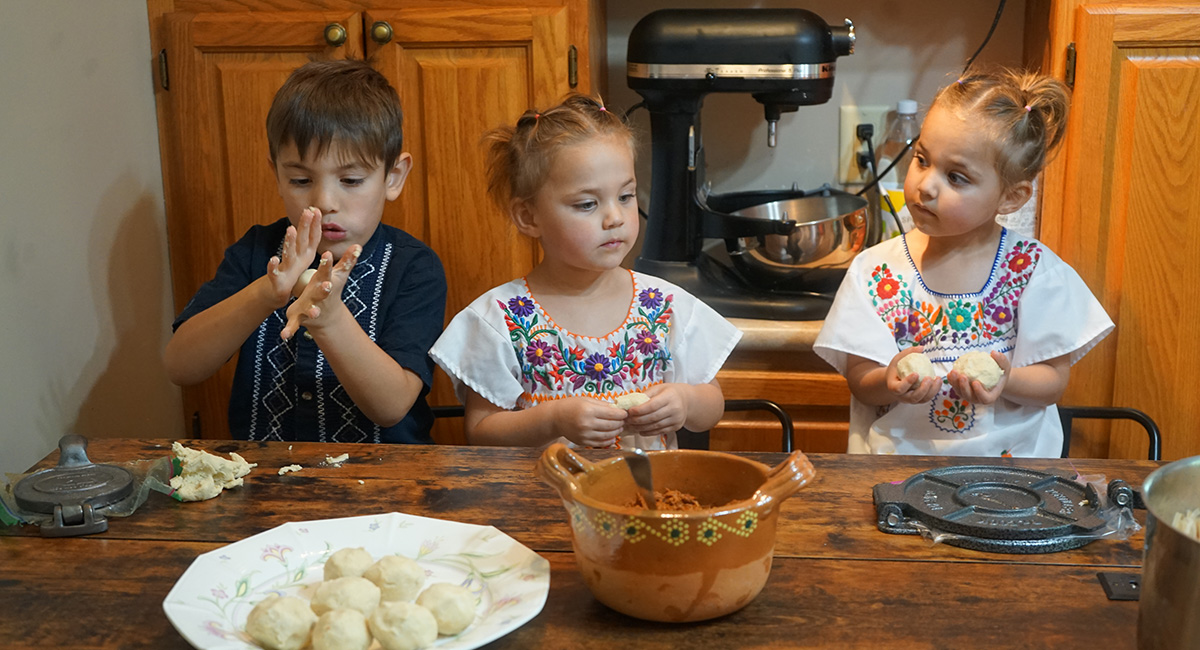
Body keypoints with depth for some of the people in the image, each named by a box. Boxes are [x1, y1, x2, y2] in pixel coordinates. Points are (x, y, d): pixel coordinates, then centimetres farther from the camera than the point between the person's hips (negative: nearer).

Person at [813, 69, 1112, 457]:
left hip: (1006, 457, -1)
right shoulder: (876, 271, 0)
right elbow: (860, 380, 2)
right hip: (897, 454, 1)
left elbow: (1053, 381, 2)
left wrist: (1007, 381, -19)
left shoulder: (1036, 272, -2)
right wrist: (890, 383, -20)